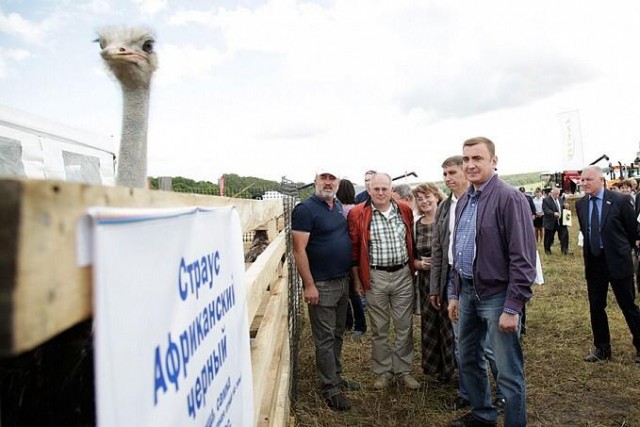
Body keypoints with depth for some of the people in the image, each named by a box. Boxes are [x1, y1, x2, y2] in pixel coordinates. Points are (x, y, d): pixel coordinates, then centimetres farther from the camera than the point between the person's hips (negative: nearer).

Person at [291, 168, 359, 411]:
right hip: (321, 284, -7)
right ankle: (330, 388, 14)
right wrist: (309, 285, -19)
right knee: (325, 338, 3)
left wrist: (352, 274, 15)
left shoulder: (339, 206, 10)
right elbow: (299, 250, -17)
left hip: (343, 281, 7)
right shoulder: (305, 209, -13)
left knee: (337, 334, 18)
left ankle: (336, 377, 32)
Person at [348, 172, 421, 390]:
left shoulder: (404, 210, 3)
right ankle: (382, 371, 26)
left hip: (403, 274, 3)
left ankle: (404, 370, 25)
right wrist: (357, 280, -1)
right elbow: (354, 249, -2)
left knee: (405, 326, 10)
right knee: (379, 329, 10)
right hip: (375, 277, -2)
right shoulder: (358, 214, -6)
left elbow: (411, 241, 13)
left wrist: (413, 268, 13)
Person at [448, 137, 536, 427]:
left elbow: (523, 258, -17)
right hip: (468, 293, 8)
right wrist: (456, 294, 15)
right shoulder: (464, 201, 10)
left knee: (509, 373, 4)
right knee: (467, 360, 21)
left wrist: (513, 307, -19)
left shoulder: (509, 198, -14)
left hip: (497, 295, -8)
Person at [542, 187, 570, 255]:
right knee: (549, 237, 6)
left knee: (564, 234, -3)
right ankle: (547, 250, 22)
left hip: (561, 221, 5)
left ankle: (565, 250, 5)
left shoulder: (560, 199, 12)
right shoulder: (546, 200, -8)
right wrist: (553, 213, -32)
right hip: (551, 222, -5)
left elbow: (563, 208, 20)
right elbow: (545, 210, -19)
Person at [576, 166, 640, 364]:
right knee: (596, 307, 10)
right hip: (593, 262, 4)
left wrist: (620, 250, 11)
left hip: (617, 261, -4)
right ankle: (602, 348, 24)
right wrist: (592, 250, 15)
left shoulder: (620, 200, -10)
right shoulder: (580, 204, 3)